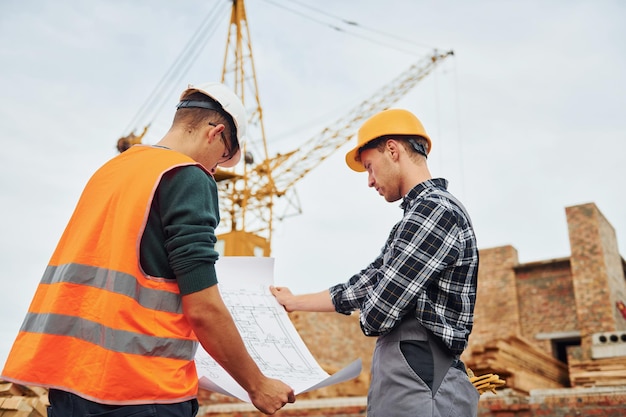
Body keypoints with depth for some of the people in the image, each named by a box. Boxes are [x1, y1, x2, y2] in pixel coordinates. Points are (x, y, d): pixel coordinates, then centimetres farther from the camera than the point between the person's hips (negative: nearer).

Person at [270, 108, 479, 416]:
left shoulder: (435, 211, -14)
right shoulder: (417, 217, 18)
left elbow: (377, 313, -18)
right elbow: (362, 287, 22)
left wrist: (370, 317, 5)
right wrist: (293, 302, 30)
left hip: (419, 383, -9)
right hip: (407, 379, 9)